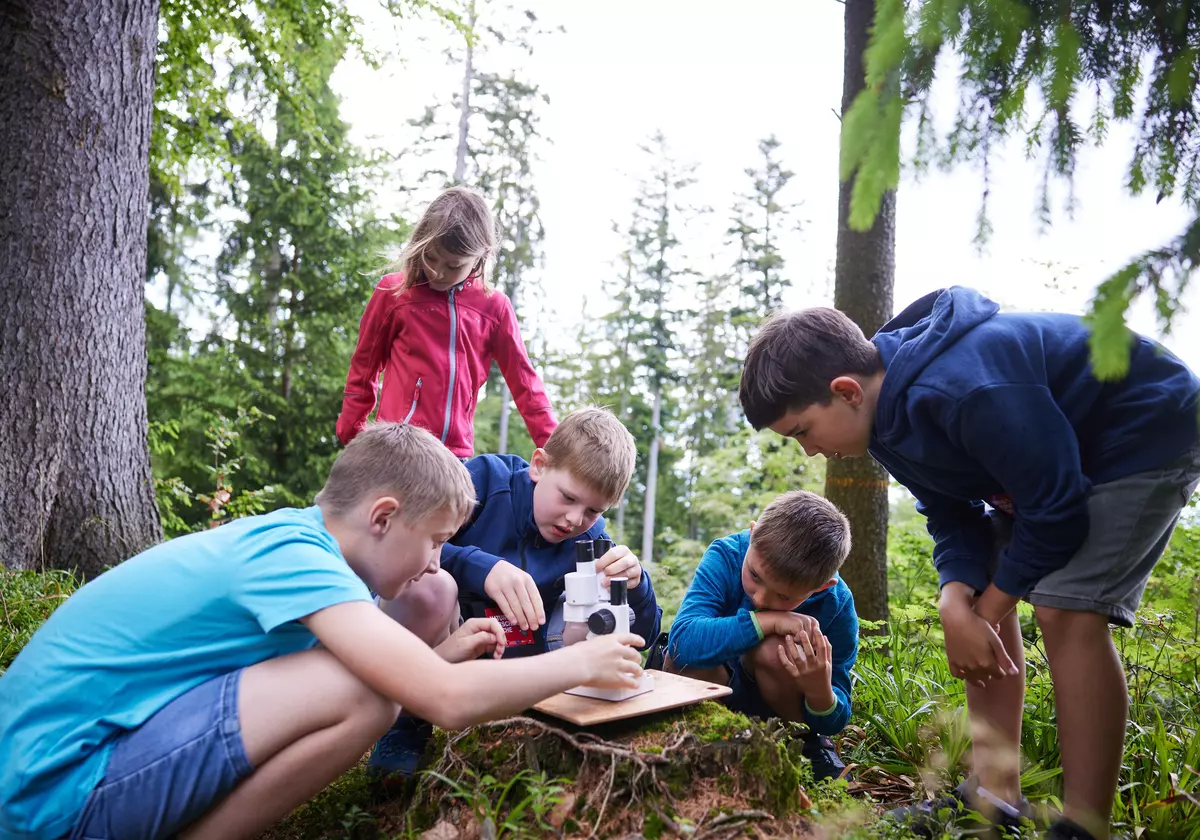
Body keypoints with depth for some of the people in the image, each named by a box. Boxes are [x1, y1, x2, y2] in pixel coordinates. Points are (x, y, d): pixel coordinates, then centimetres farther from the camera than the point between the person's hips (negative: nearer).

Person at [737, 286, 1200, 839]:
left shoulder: (966, 389, -39)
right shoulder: (887, 407, -9)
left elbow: (1056, 512, -31)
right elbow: (954, 516, -4)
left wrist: (984, 613, -18)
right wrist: (957, 602, -23)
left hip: (1148, 433, -9)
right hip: (1057, 447, 9)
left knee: (1065, 608, -23)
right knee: (976, 598, 2)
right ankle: (996, 794, 7)